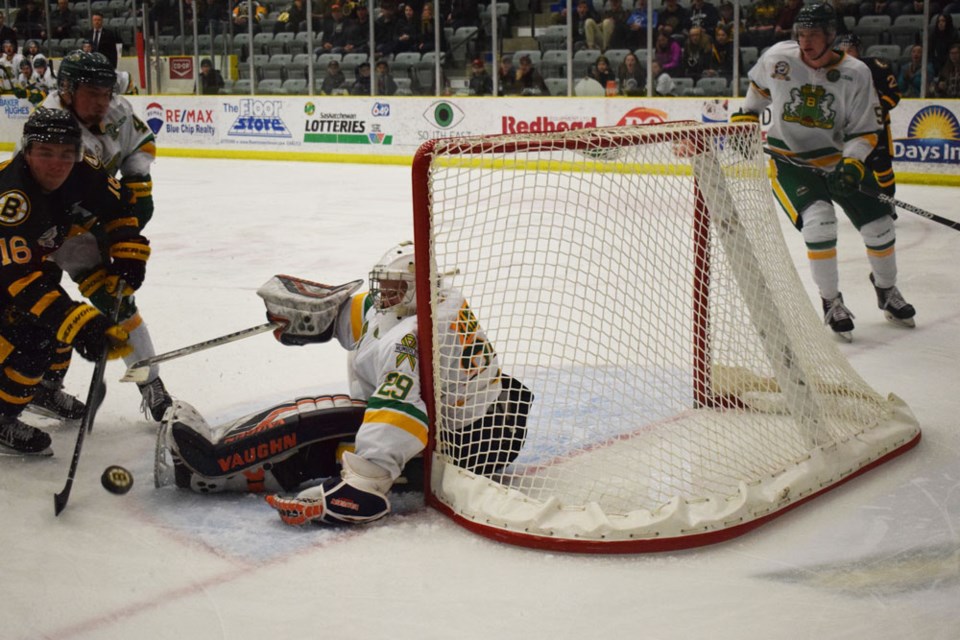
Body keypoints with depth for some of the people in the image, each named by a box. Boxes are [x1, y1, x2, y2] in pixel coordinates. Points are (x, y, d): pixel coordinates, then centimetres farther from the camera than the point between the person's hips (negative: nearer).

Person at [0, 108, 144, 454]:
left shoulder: (81, 174, -18)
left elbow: (118, 206, 1)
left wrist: (128, 254, -11)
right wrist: (77, 322, -47)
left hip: (35, 255, 8)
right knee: (31, 337, -20)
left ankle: (42, 388, 34)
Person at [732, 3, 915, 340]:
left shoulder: (856, 74, -14)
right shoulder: (778, 57, -13)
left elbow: (865, 132, -10)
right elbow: (759, 85, 12)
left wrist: (852, 163, -26)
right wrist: (746, 117, 10)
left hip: (838, 158, 2)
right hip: (788, 158, -2)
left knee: (879, 224, 3)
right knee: (819, 220, -25)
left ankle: (886, 290, 33)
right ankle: (831, 302, -7)